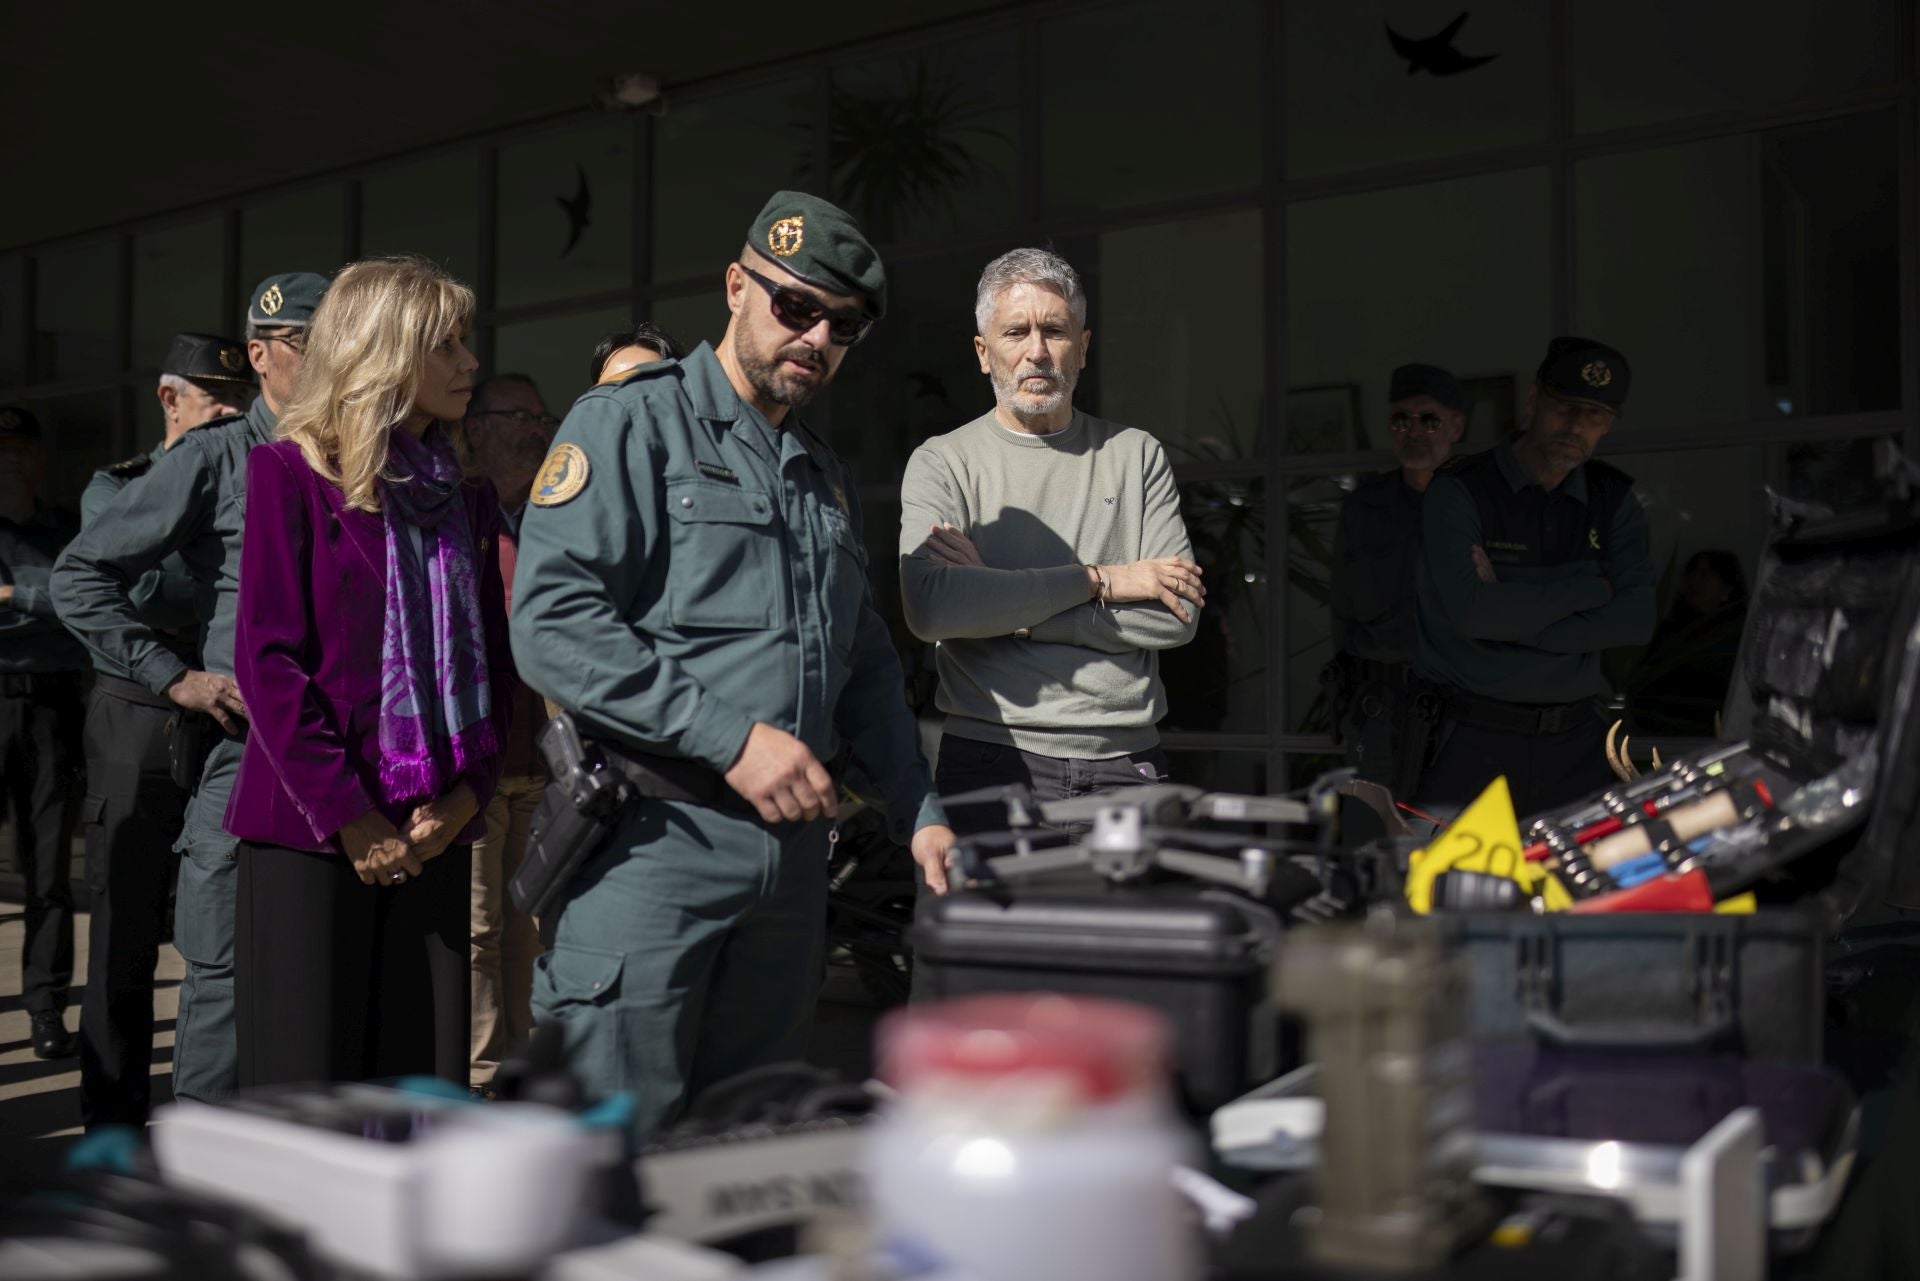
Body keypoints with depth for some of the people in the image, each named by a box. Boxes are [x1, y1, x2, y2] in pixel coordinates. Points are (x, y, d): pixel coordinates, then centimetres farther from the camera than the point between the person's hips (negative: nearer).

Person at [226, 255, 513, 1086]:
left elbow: (492, 656, 12)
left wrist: (469, 790, -3)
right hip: (310, 830, -5)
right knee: (307, 1068, -1)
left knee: (424, 1073, 5)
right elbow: (268, 659, -9)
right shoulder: (290, 471, -3)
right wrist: (346, 816, -13)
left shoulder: (466, 495, 13)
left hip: (432, 831, 5)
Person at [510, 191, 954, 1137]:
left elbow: (867, 668, 26)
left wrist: (918, 814, 15)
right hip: (654, 837, -7)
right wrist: (732, 737, -19)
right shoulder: (630, 425, -3)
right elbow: (552, 622, -16)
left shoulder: (827, 477, 21)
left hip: (791, 844, 7)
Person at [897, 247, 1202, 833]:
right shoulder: (942, 463, 2)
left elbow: (1177, 616, -3)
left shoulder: (1137, 455, 9)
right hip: (993, 762, -2)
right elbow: (931, 607, -16)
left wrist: (1003, 605, -9)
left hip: (1127, 765, 2)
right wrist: (1098, 580, -11)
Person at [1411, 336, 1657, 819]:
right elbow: (1472, 611, -18)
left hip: (1576, 744, 4)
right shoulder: (1458, 491, -3)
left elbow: (1636, 620, -2)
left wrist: (1513, 611, -11)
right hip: (1473, 743, -4)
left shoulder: (1614, 498, 11)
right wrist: (1590, 589, -6)